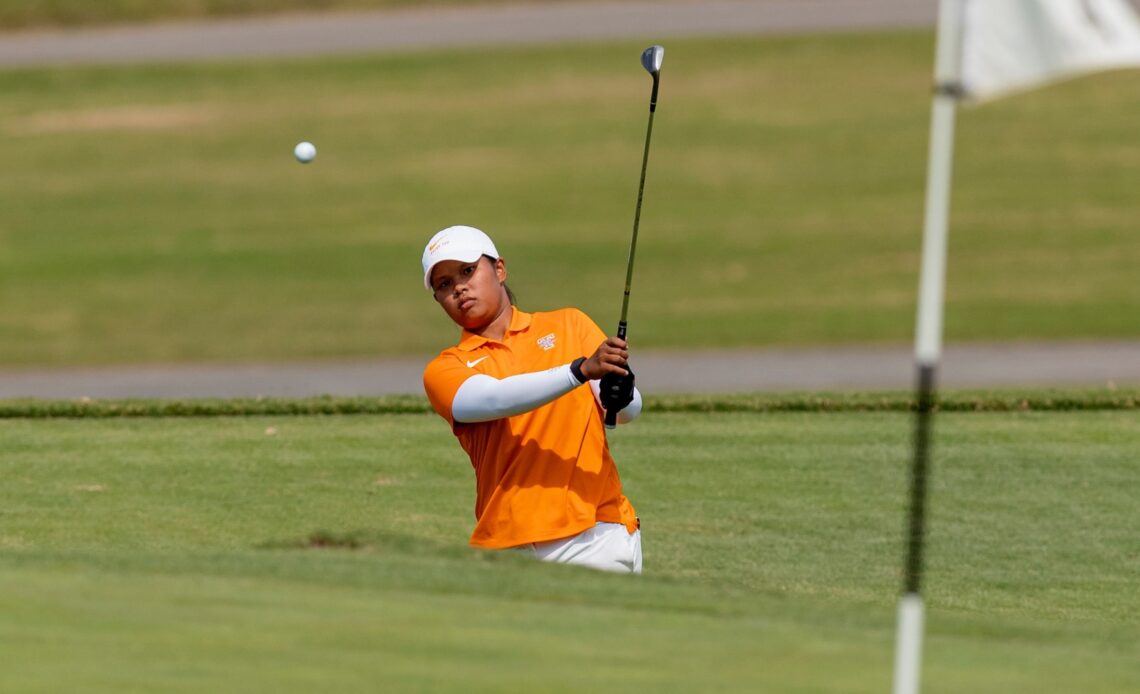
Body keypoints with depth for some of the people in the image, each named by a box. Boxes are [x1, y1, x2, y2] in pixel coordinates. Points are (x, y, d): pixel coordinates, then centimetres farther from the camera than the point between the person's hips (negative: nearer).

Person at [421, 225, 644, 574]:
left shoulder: (568, 324, 12)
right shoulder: (444, 369, 8)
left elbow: (630, 410, 2)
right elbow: (494, 400, -13)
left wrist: (621, 397, -22)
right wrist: (582, 369, -26)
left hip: (597, 535, 0)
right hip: (508, 551, 0)